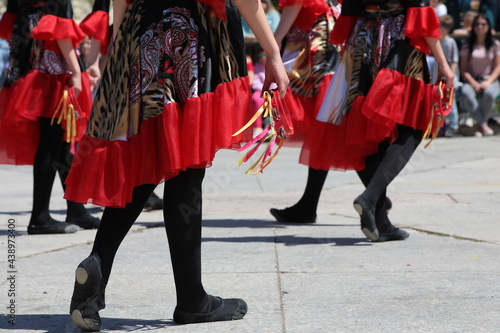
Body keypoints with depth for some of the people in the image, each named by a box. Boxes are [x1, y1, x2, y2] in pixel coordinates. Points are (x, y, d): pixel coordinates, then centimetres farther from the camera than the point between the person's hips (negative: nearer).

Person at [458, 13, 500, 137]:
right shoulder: (467, 46, 8)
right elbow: (463, 69, 2)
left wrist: (488, 82, -14)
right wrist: (474, 83, -14)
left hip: (489, 81, 0)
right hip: (472, 80, 0)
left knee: (489, 93, -38)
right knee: (466, 93, -37)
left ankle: (480, 126, -18)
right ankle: (483, 125, -28)